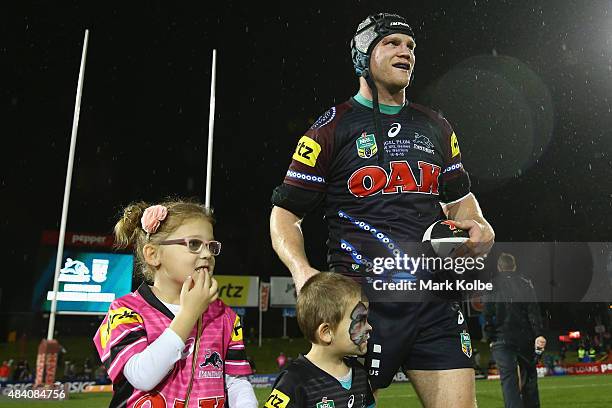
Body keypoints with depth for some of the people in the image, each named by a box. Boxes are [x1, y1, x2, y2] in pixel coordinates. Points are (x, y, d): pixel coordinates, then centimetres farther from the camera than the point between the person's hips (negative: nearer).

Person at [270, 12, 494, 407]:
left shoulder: (436, 127, 16)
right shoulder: (333, 128, 0)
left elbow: (459, 198, 26)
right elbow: (285, 212, 0)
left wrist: (480, 226, 4)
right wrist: (302, 270, -17)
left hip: (435, 299, 5)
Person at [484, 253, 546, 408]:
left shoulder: (491, 285, -1)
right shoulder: (526, 283, 3)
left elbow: (487, 314, -3)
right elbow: (534, 311, -6)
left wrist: (490, 338, 4)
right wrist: (539, 335, -8)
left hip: (502, 338, -2)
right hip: (525, 337, 2)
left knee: (508, 379, -2)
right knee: (529, 375, 18)